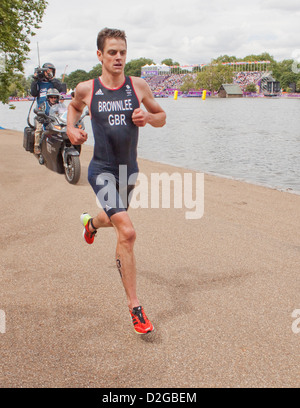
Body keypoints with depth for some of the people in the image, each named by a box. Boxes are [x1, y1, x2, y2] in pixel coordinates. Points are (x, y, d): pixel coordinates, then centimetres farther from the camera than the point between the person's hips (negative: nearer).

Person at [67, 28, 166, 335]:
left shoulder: (138, 86, -1)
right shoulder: (86, 89, -4)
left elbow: (161, 117, 11)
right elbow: (74, 106, 20)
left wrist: (147, 118, -12)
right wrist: (71, 128, 0)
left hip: (129, 169, 4)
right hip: (102, 169, -4)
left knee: (115, 220, 27)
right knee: (127, 232, -19)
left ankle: (91, 221, 67)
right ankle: (134, 307, -9)